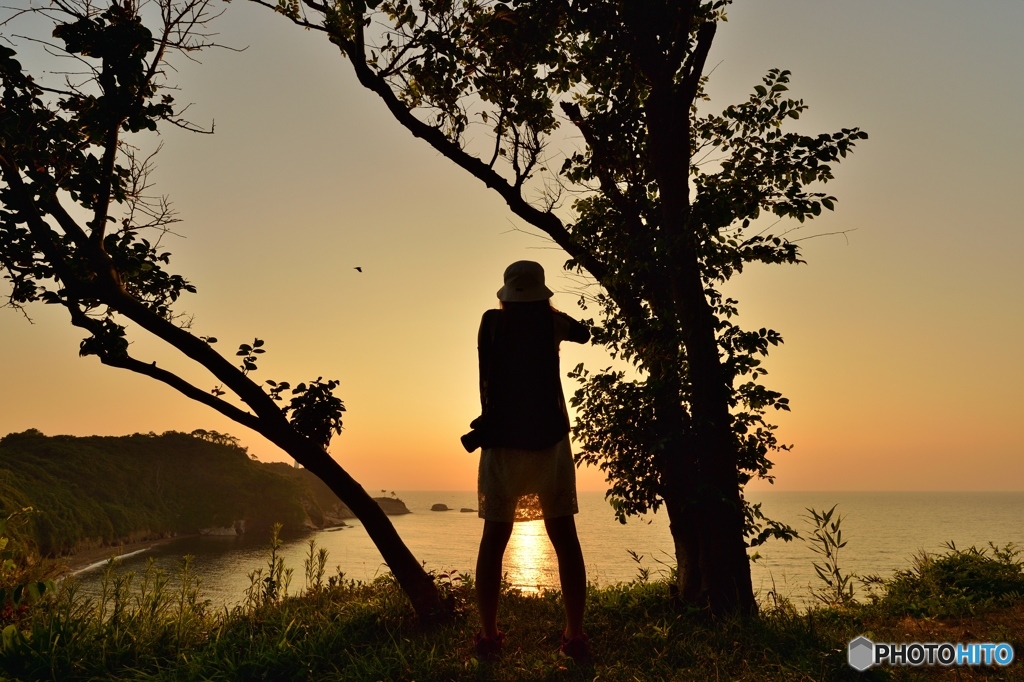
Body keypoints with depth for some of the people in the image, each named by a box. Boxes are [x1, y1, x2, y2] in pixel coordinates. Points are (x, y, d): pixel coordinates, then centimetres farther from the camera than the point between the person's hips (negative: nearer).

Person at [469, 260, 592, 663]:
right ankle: (575, 637, 5)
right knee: (564, 536, 5)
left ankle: (488, 636, 7)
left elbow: (487, 381, 6)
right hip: (548, 439, 0)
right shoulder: (551, 321, 1)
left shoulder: (491, 321, 0)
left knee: (494, 538, 7)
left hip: (502, 440, 0)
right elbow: (583, 334, 23)